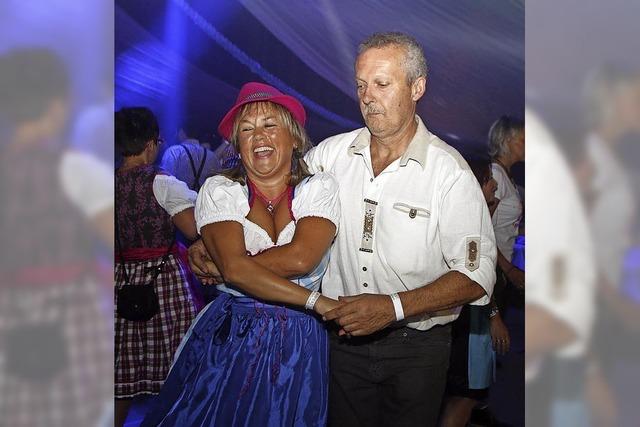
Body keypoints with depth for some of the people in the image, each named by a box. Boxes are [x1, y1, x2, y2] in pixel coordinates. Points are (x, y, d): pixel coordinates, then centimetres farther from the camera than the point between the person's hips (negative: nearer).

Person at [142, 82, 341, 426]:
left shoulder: (320, 187, -2)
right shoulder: (219, 189, -1)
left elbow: (301, 258, -19)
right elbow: (234, 267, -16)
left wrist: (220, 265, -12)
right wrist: (316, 301, -19)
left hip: (298, 342, 0)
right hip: (228, 335, 0)